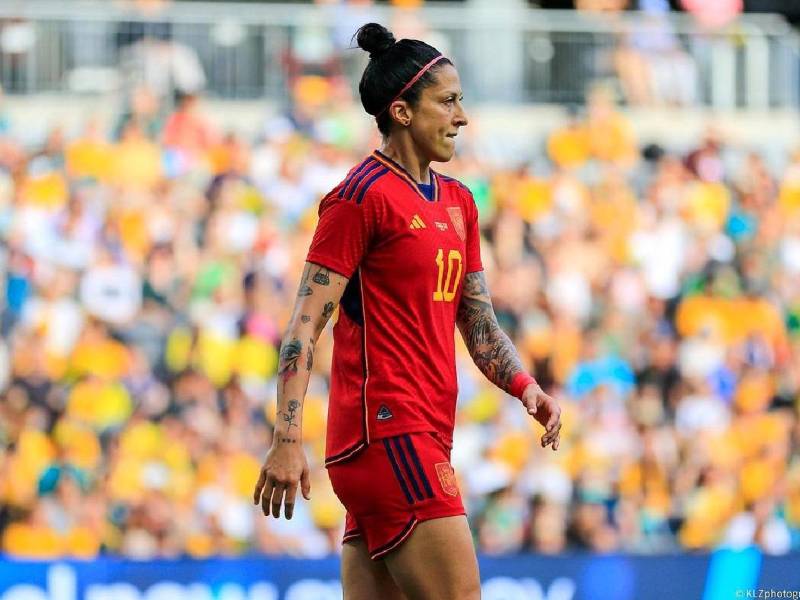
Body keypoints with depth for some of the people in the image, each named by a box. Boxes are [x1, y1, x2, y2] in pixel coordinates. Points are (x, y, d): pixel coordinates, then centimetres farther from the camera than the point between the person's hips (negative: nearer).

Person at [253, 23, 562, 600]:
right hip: (388, 431, -9)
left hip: (426, 435, 9)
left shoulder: (458, 202, 18)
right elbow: (306, 324, -11)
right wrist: (287, 439, -19)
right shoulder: (362, 195, -8)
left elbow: (478, 323, 21)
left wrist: (526, 386, 2)